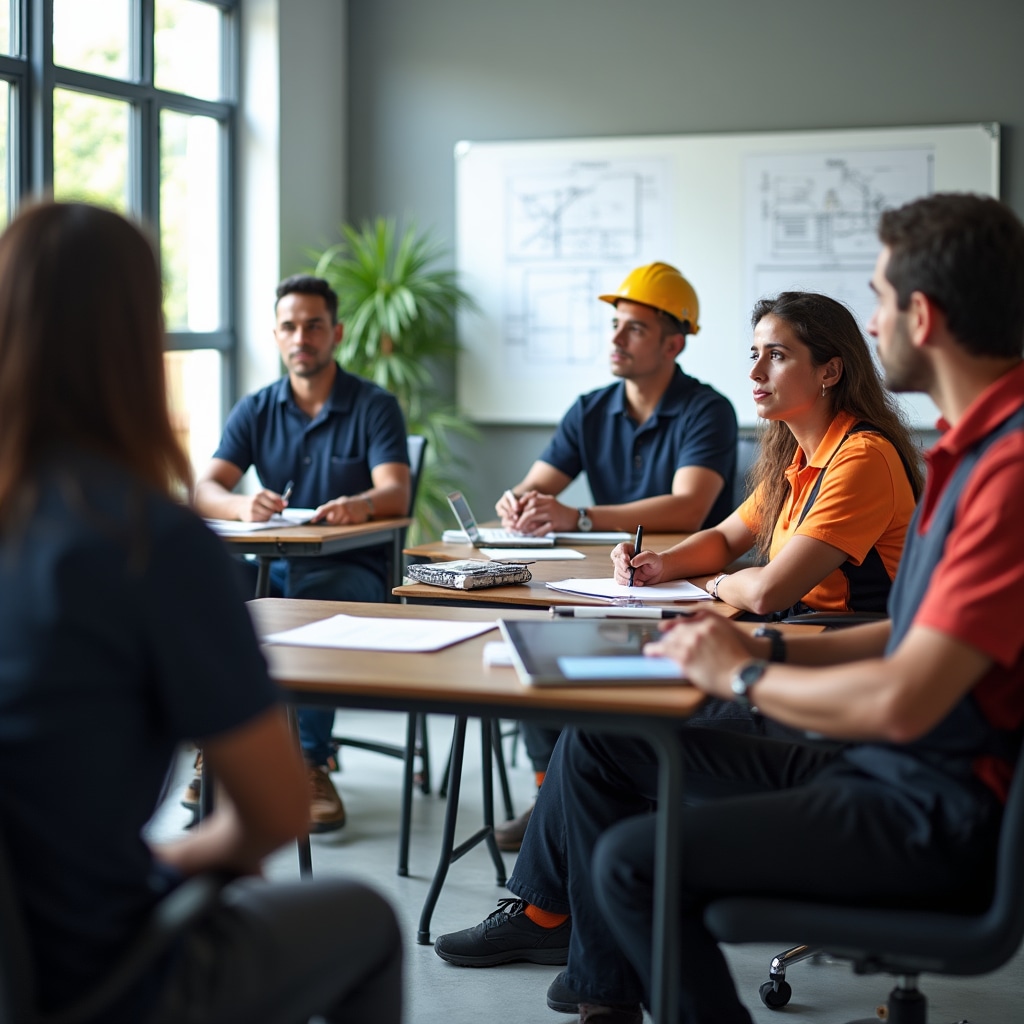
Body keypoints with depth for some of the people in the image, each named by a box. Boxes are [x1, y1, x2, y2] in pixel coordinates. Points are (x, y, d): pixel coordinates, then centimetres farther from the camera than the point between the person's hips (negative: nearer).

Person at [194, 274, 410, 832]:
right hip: (274, 565, 3)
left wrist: (360, 504, -41)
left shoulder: (374, 406, 0)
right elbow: (205, 490, -5)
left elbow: (396, 493, -15)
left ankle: (310, 764, -25)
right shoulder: (256, 410, 9)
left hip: (351, 570, -3)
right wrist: (242, 505, -30)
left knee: (313, 600, -37)